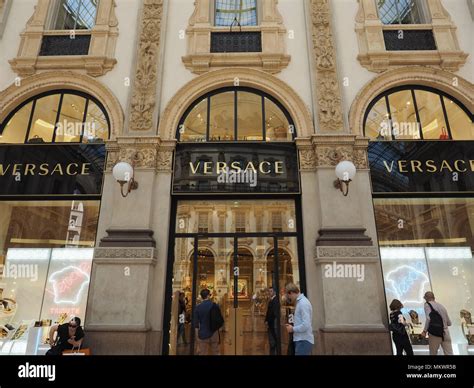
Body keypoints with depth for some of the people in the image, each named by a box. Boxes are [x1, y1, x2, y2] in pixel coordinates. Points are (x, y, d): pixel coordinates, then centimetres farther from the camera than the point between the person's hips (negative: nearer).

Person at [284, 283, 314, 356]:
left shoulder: (303, 303, -19)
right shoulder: (300, 301, 10)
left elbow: (306, 325, -23)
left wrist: (293, 329, -11)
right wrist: (293, 326, 7)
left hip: (303, 340, -9)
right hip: (300, 339, 9)